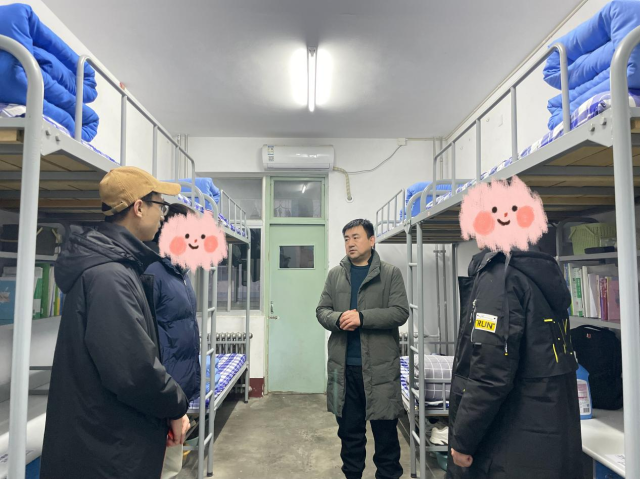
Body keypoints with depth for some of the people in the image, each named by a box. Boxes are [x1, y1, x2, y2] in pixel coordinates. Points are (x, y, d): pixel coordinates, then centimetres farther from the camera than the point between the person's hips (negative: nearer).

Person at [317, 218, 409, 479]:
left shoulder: (391, 274, 0)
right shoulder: (335, 275, 9)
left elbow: (400, 312, -9)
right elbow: (322, 310, 8)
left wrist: (362, 317, -18)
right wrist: (338, 319, -14)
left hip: (380, 365, -3)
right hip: (344, 365, 3)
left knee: (385, 429, 10)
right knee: (349, 429, 16)